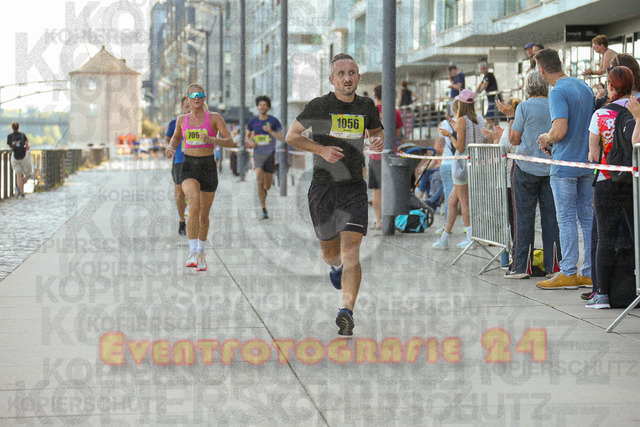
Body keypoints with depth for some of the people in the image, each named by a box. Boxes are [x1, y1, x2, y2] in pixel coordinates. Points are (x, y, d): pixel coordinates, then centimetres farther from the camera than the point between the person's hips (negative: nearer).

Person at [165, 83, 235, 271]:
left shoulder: (214, 118, -3)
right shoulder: (182, 120, 6)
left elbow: (230, 142, -8)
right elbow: (176, 137, 25)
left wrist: (212, 140, -26)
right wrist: (171, 148, 3)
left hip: (208, 167, 0)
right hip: (188, 167, 0)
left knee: (204, 214, 9)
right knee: (194, 206, -26)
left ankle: (201, 253, 33)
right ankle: (192, 253, -24)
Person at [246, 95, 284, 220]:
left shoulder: (274, 121, -2)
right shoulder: (253, 121, 4)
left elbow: (282, 138, -4)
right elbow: (247, 136, 19)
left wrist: (271, 131, -20)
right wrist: (250, 142, -4)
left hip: (270, 155, 0)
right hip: (258, 154, 0)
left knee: (267, 186, 8)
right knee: (260, 182, -17)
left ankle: (264, 192, 46)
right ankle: (264, 210, -13)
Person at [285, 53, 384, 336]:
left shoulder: (367, 107, 5)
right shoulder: (319, 106, -5)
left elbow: (376, 131, 24)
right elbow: (291, 136, 1)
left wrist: (379, 141, 0)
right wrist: (321, 149, -14)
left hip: (354, 188, 1)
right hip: (323, 187, 0)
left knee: (351, 251, -14)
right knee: (329, 251, 13)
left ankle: (347, 311, -17)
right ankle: (337, 267, 50)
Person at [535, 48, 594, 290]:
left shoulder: (558, 93, -15)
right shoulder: (584, 87, 11)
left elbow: (559, 131, -25)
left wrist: (545, 139, -3)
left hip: (565, 164, -8)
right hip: (587, 161, 8)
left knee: (567, 219, -3)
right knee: (587, 216, 9)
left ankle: (568, 273, 0)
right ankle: (589, 273, 12)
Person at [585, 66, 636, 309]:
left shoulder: (600, 115, -4)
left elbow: (594, 154, -2)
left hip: (606, 184, -1)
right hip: (634, 182, 1)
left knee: (606, 240, 2)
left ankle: (602, 294, 1)